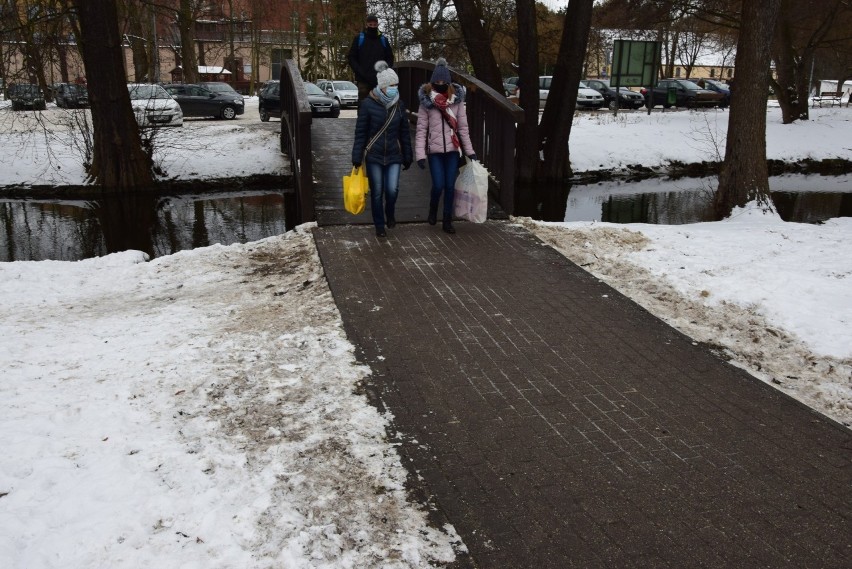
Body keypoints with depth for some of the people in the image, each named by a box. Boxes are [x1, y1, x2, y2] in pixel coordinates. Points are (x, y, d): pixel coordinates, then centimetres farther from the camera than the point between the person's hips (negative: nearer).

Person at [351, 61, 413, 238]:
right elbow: (360, 133, -5)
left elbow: (405, 133, 9)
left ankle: (390, 214, 22)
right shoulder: (368, 104, -8)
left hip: (394, 156, 2)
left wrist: (407, 157, 10)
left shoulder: (399, 105, 3)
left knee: (392, 189, -9)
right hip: (374, 156, -2)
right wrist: (357, 158, -8)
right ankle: (379, 225, 21)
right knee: (377, 192, 4)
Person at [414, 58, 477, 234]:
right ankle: (433, 210, 25)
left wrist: (469, 150, 2)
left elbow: (463, 127, 3)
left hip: (452, 150, 2)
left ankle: (447, 220, 18)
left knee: (450, 186, 4)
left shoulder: (457, 100, 0)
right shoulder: (426, 102, -5)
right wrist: (420, 154, -11)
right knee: (438, 185, -6)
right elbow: (421, 129, -5)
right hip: (434, 151, -2)